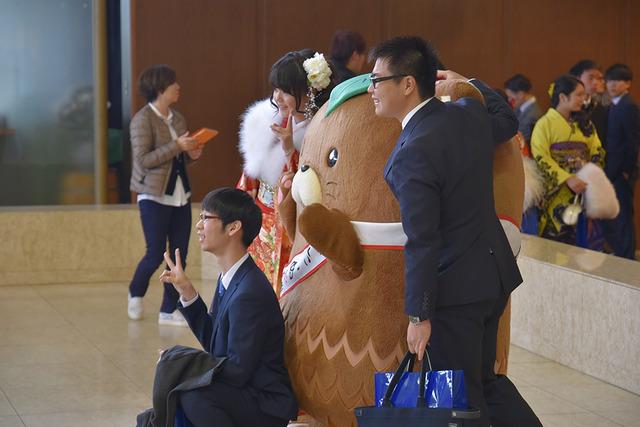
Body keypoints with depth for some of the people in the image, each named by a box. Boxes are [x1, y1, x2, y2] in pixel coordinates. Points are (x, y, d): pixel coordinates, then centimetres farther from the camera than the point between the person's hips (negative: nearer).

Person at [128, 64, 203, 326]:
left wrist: (192, 154, 1)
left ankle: (169, 310, 11)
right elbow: (143, 159, -17)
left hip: (180, 196, 7)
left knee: (179, 254, 3)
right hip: (154, 197, -7)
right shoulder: (143, 119, -10)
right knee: (156, 254, -3)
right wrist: (177, 146, -20)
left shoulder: (177, 118, 12)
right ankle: (135, 294, 25)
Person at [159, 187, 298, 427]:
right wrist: (187, 292, 4)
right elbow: (211, 342, 11)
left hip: (266, 407, -9)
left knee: (192, 396, -30)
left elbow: (237, 371, -21)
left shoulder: (250, 294, -23)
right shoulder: (230, 279, 7)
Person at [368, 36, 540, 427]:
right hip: (495, 276, 9)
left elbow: (422, 244, -21)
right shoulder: (469, 113, 0)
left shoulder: (412, 153, -23)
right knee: (485, 379, 22)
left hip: (454, 291, -9)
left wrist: (418, 316, -14)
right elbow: (507, 120, 26)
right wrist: (470, 84, 38)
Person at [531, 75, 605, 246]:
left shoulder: (585, 124, 14)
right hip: (557, 192, -5)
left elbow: (597, 153, 10)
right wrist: (568, 179, -21)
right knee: (556, 242, -5)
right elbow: (541, 159, -11)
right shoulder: (544, 124, -2)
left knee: (580, 237, 4)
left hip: (582, 190, 5)